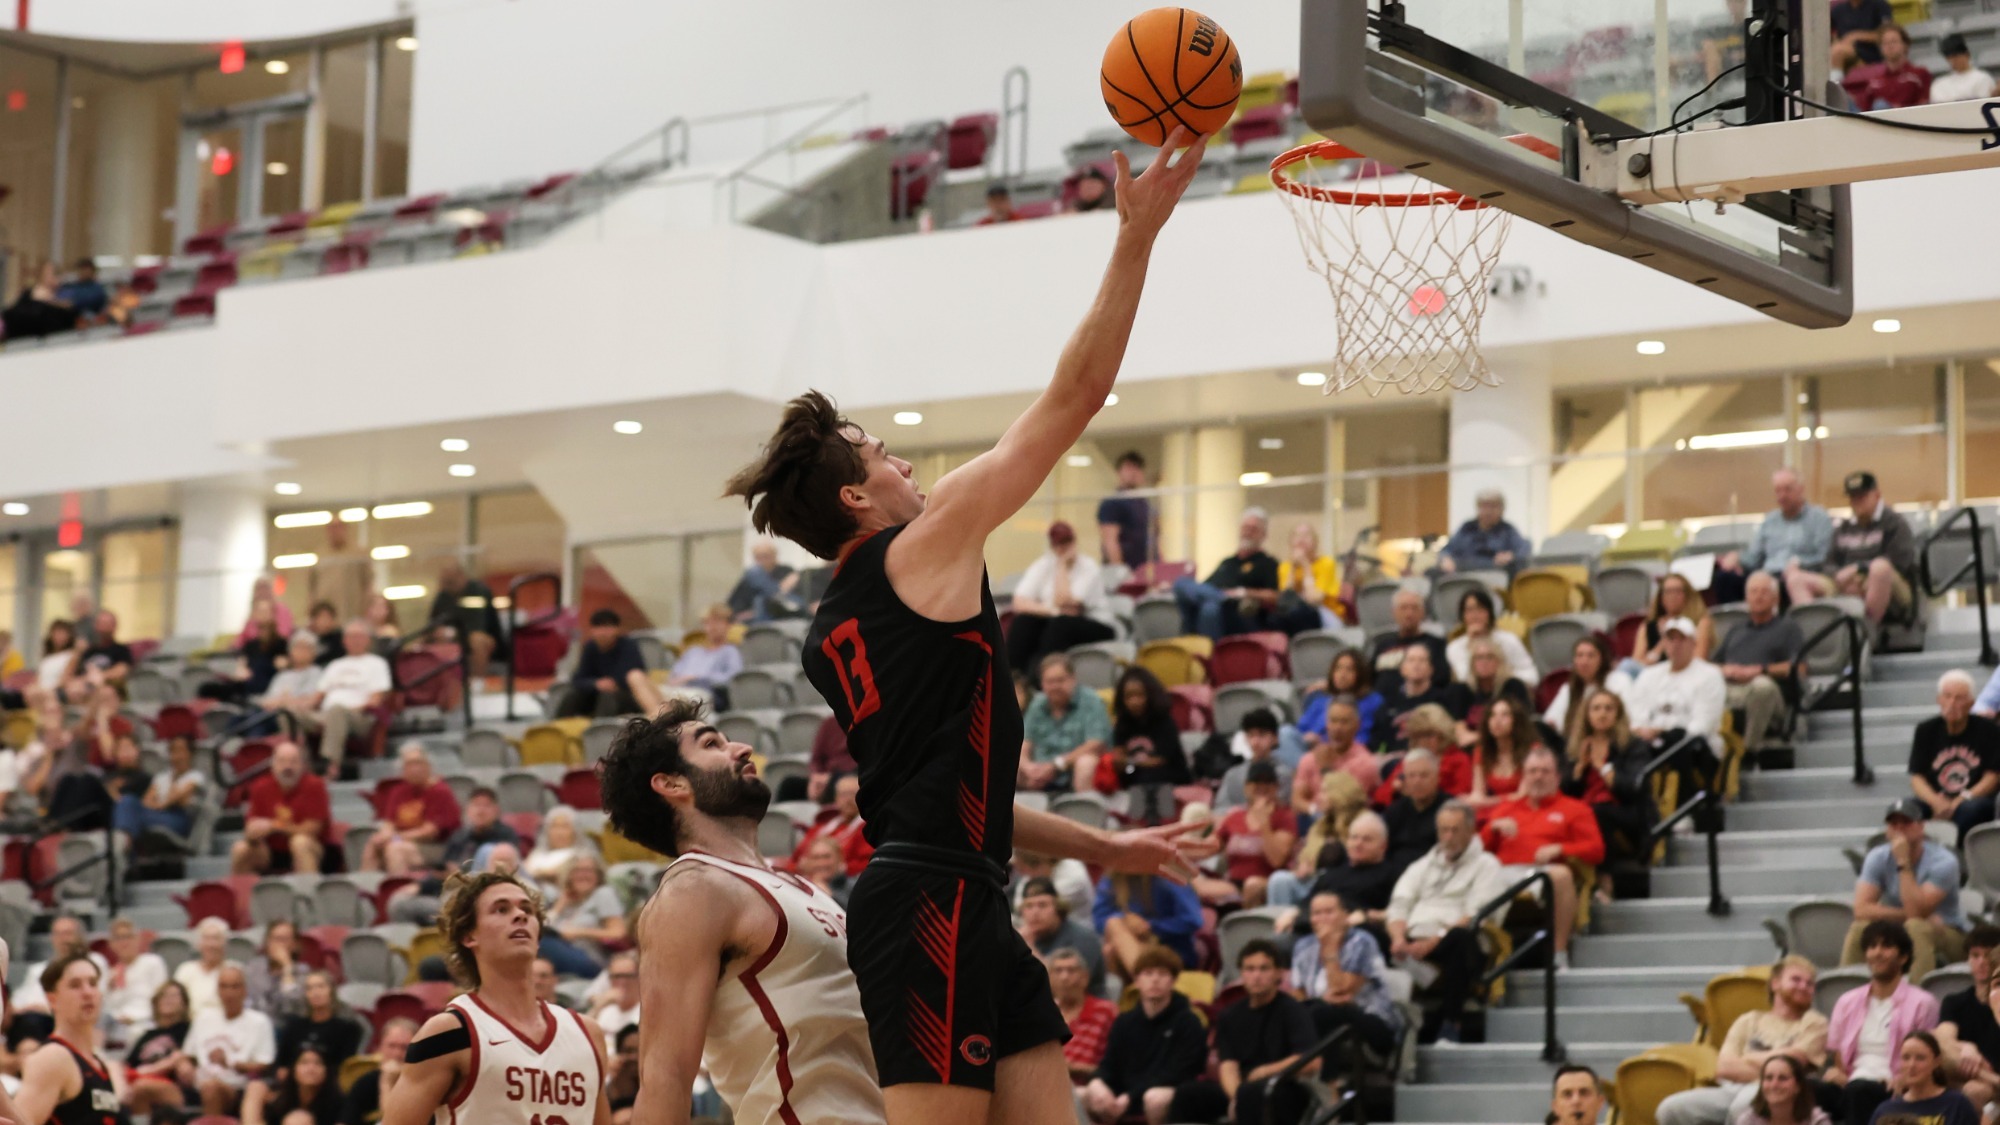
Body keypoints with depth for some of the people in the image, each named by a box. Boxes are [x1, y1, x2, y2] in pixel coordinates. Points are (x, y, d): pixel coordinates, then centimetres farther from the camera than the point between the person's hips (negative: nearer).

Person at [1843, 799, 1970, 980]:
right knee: (1860, 929, -25)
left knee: (1916, 926, -36)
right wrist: (1906, 915, -22)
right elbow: (1861, 910, -16)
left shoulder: (1943, 861, -18)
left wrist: (1903, 862, -29)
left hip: (1947, 936, -3)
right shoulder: (1878, 858, -6)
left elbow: (1916, 912, -28)